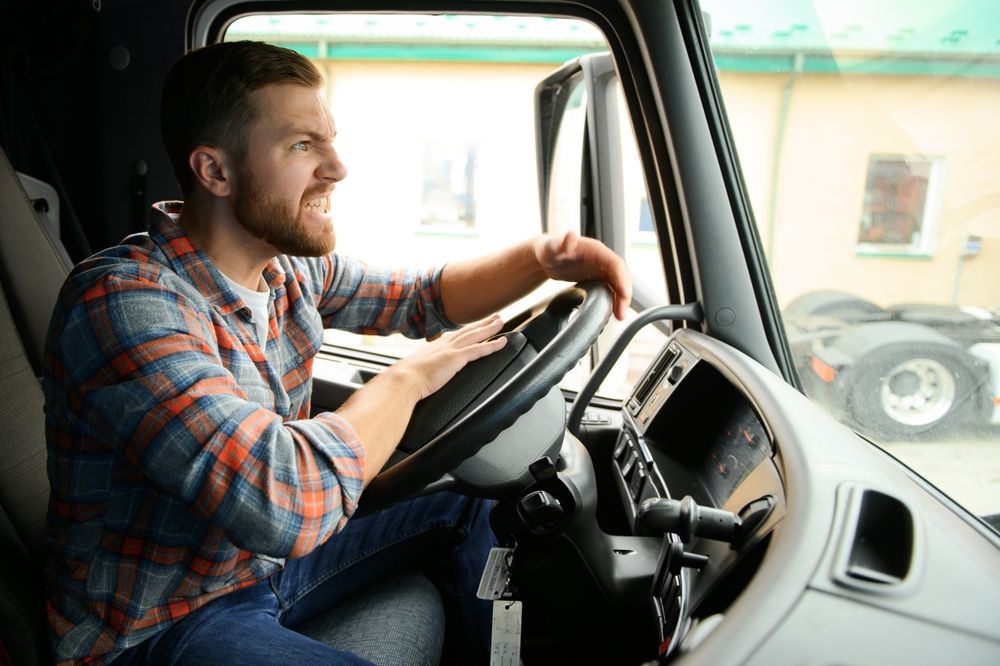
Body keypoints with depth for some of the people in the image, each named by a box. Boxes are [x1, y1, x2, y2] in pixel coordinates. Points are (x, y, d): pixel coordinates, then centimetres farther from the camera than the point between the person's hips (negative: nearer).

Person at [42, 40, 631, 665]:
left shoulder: (292, 268, -5)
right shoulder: (122, 302, -30)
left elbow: (423, 297, 8)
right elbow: (285, 501, -40)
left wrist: (541, 258, -10)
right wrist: (410, 375, -24)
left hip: (267, 558, 8)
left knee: (463, 512, 12)